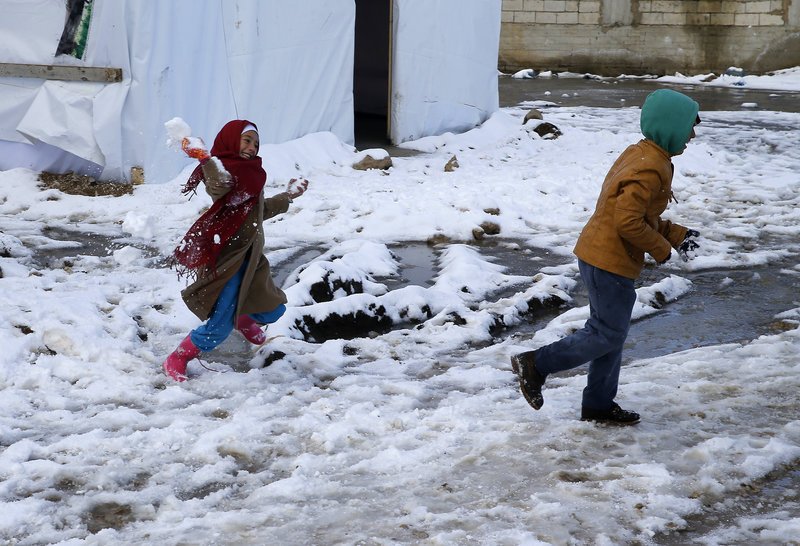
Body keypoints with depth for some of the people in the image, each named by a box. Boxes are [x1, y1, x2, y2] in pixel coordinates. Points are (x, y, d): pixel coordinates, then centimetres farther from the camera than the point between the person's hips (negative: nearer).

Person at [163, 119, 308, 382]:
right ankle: (176, 360, 8)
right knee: (218, 328, -11)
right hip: (227, 259, -9)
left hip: (249, 257, 9)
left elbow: (258, 211, 31)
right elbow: (218, 187, -39)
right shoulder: (221, 169, -13)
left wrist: (288, 196, 34)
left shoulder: (250, 173, 16)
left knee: (272, 309, 20)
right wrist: (204, 157, -48)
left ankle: (244, 320, 53)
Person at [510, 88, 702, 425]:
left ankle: (599, 405, 26)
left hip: (598, 256, 11)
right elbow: (628, 222, -27)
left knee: (610, 332, 17)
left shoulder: (640, 155, 12)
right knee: (608, 335, -1)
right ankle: (536, 364, 3)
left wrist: (676, 234, 13)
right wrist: (661, 248, -13)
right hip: (611, 262, -11)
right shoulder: (650, 169, -21)